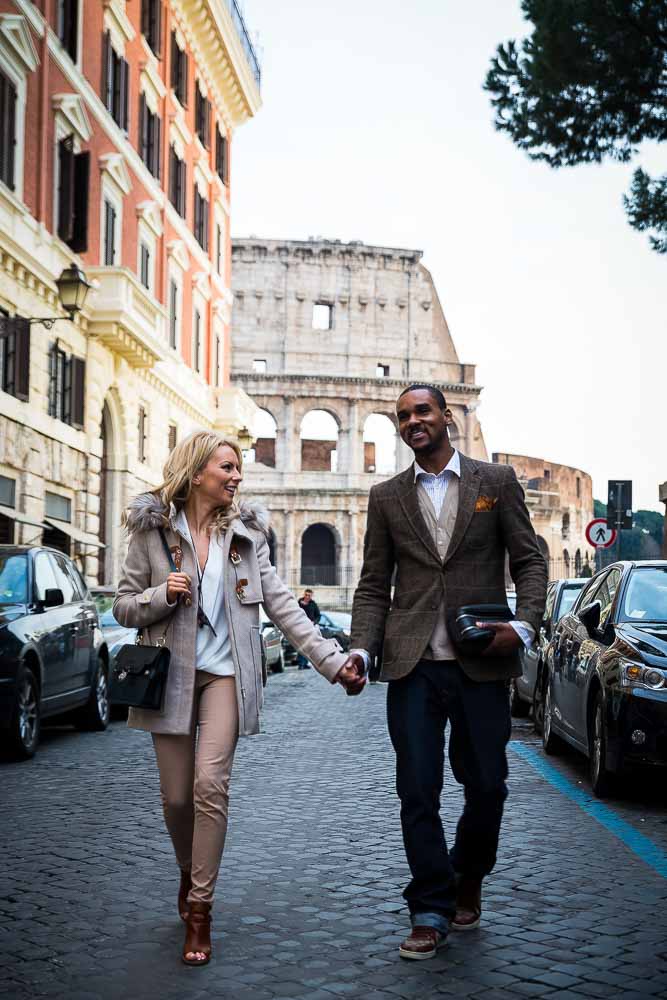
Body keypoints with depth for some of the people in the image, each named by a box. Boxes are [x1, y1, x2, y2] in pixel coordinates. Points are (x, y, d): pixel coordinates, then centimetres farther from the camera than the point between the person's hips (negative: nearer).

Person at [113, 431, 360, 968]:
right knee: (176, 796, 4)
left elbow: (280, 603, 1)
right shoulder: (153, 530, 1)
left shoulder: (247, 531, 5)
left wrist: (332, 659, -7)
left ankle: (199, 909, -5)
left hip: (224, 672, 0)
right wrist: (162, 595, -17)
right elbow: (123, 606, 5)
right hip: (170, 673, 0)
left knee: (211, 784, -14)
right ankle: (190, 874, 34)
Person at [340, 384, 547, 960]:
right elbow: (374, 587, 10)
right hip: (414, 665, 1)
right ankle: (431, 912, 12)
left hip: (483, 664, -1)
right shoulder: (386, 497, 11)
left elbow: (529, 562, 4)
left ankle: (468, 879, 33)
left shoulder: (497, 482, 6)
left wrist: (525, 625, -12)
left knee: (486, 786, 7)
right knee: (418, 792, 0)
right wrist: (361, 650, -5)